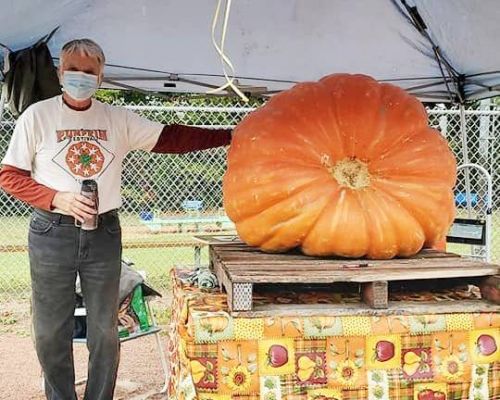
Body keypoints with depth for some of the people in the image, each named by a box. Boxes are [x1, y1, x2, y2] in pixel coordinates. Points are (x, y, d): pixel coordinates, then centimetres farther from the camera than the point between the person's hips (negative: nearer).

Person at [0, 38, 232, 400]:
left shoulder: (118, 119, 5)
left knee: (105, 330, 8)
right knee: (51, 332, 6)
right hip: (52, 234, -2)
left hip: (104, 233, 2)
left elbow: (169, 138, 3)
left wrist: (229, 136, -4)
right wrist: (57, 198, -14)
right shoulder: (37, 116, -1)